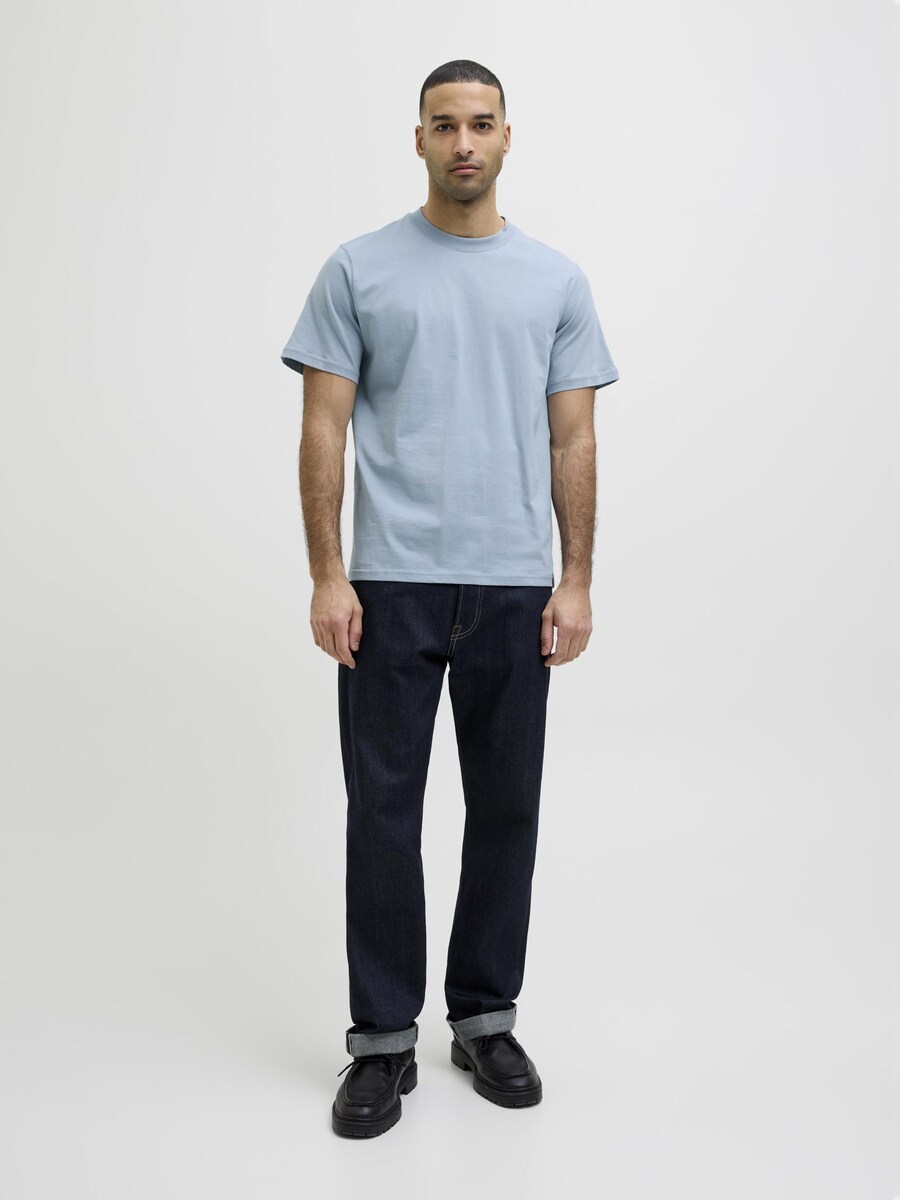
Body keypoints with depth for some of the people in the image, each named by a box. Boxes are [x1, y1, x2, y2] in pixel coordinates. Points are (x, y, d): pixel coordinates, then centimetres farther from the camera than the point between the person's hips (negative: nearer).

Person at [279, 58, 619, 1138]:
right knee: (383, 813, 2)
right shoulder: (358, 270, 2)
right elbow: (325, 430, -2)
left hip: (513, 587, 3)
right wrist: (328, 576, -10)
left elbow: (573, 440, 6)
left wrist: (575, 581, -2)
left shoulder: (556, 279, 8)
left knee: (505, 809, 10)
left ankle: (485, 1018, 28)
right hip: (393, 584, -2)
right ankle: (384, 1037, 17)